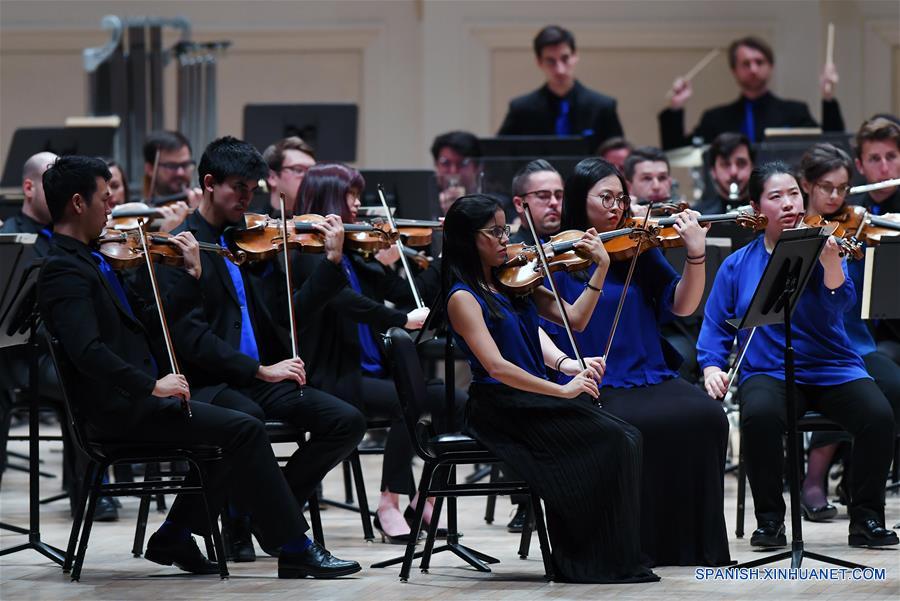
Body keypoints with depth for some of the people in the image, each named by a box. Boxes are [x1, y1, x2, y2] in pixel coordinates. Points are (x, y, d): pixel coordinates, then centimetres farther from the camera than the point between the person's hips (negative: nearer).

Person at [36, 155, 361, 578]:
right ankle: (297, 550, -9)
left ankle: (174, 538, 11)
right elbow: (87, 351, -28)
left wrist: (192, 275, 10)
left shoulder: (87, 262, 16)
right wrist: (152, 385, -28)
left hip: (133, 401, 10)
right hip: (119, 409, -10)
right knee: (244, 430, -13)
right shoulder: (65, 272, -15)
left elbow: (149, 323, 18)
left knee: (234, 430, 10)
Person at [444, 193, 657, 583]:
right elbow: (496, 367, -20)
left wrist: (601, 269, 2)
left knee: (624, 439, -15)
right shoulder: (464, 298, -10)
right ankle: (603, 561, -13)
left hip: (535, 401, 7)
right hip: (501, 408, -7)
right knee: (607, 442, -22)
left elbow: (574, 319, 12)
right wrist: (563, 390, -22)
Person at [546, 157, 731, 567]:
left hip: (651, 376, 4)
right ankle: (644, 544, -19)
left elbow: (681, 306, 5)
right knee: (643, 427, -33)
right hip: (595, 389, -4)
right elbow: (539, 331, -4)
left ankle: (697, 542, -16)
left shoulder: (638, 251, 13)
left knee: (707, 416, -23)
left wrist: (696, 255, -10)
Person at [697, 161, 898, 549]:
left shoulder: (819, 249, 2)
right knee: (760, 415, -35)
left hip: (832, 369, 0)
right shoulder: (738, 266, 8)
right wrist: (712, 366, -7)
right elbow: (716, 327, 11)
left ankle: (866, 518, -10)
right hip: (768, 372, 0)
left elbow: (839, 303, -16)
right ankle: (770, 519, -16)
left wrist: (831, 262, -35)